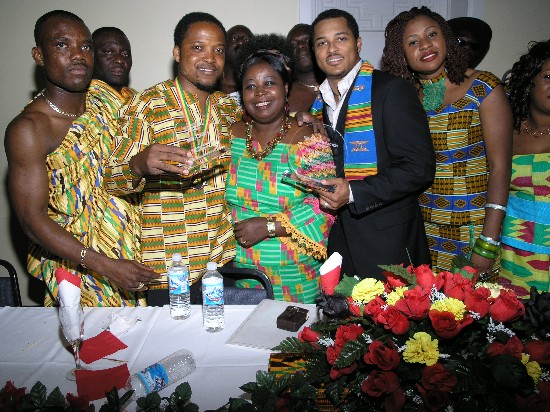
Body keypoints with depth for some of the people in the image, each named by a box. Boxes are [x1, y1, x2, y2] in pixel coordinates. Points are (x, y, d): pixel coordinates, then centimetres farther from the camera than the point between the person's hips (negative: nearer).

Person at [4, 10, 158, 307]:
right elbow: (33, 220, -19)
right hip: (75, 268, -5)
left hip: (129, 256, 6)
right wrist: (106, 266, -23)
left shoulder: (103, 104, 2)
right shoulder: (28, 129, -17)